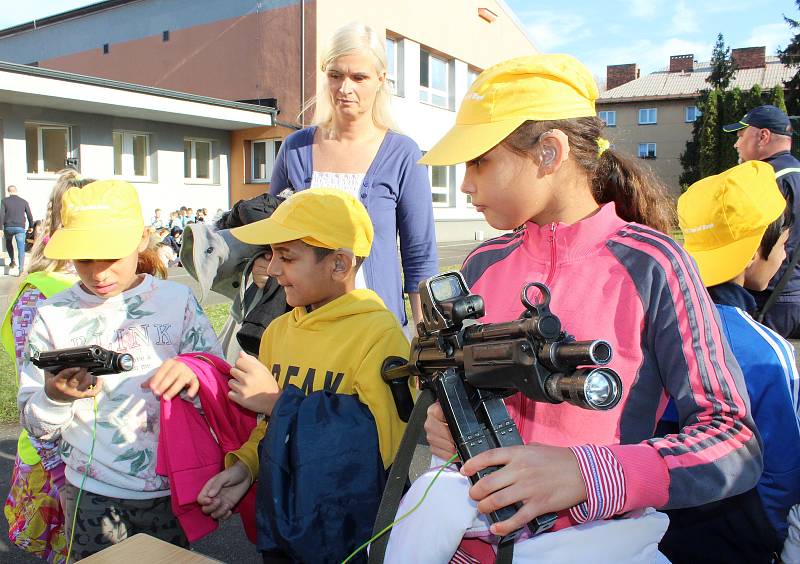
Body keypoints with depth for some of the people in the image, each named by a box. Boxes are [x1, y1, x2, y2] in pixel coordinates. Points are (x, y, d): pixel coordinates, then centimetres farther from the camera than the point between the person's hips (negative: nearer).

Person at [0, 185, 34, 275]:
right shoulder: (24, 201, 6)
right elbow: (29, 215, 7)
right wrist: (31, 226, 21)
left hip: (8, 227, 0)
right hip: (20, 228, 0)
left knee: (9, 243, 30)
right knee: (21, 249, -2)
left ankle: (12, 260, 21)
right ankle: (21, 270, -11)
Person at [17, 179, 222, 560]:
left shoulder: (177, 300, -5)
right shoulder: (54, 315, -3)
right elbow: (36, 426, 0)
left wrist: (192, 376, -27)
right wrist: (56, 396, -21)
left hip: (171, 489, 0)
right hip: (91, 497, 1)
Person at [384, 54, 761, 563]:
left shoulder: (651, 265, -10)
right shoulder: (483, 265, 4)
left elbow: (738, 442, -13)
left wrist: (587, 473, -26)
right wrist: (447, 421, -7)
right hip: (485, 510, 4)